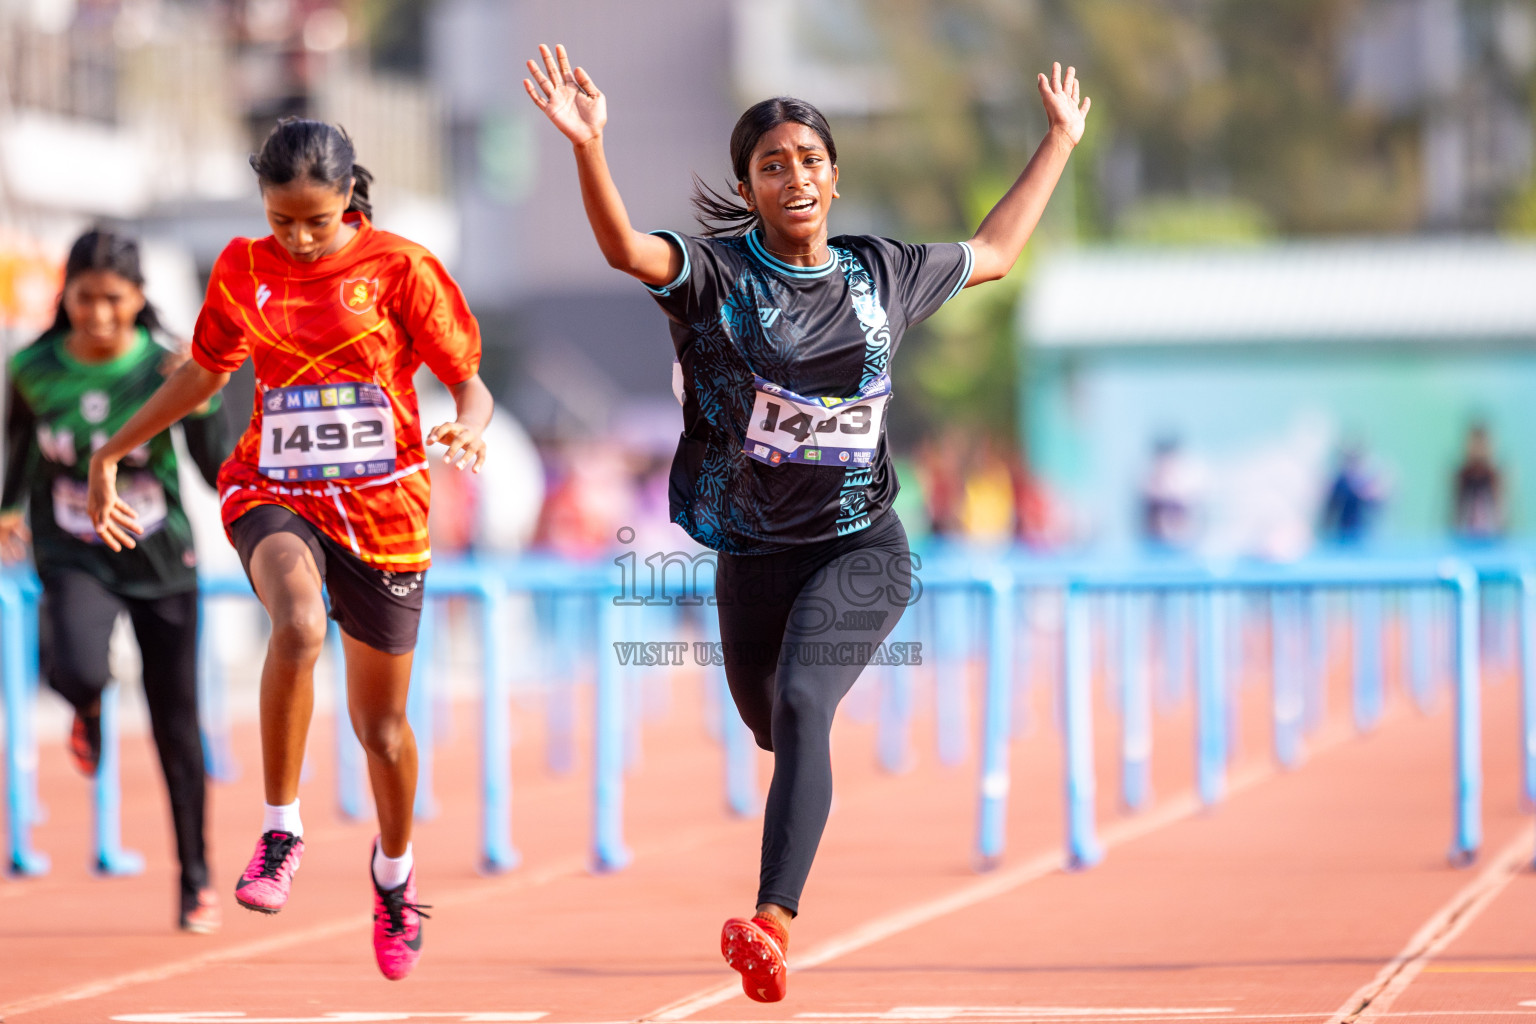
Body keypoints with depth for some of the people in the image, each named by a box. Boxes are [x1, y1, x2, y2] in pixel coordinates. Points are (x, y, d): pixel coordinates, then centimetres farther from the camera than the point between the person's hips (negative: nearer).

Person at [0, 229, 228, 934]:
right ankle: (88, 708, 10)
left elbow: (218, 471, -14)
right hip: (73, 559, 0)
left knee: (175, 724, 6)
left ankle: (196, 880, 23)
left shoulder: (165, 368, -13)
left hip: (160, 562, 0)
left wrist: (199, 404, -30)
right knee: (78, 672, -31)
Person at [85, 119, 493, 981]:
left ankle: (395, 871, 39)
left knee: (382, 724, 9)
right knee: (298, 624, -35)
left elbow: (471, 385, -3)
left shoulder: (400, 268, -6)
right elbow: (204, 373, 19)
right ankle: (281, 831, -21)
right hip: (275, 493, 1)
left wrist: (470, 428, -26)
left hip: (381, 505, -1)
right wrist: (114, 452, 20)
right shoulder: (244, 272, 2)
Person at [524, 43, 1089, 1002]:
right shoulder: (716, 275, -5)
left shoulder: (881, 273, 5)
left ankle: (772, 923, -35)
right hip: (755, 553, 1)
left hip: (861, 547, -1)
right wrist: (590, 145, -43)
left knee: (802, 708, -25)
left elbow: (995, 251, 23)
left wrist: (1062, 139, 26)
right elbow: (625, 247, -26)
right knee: (773, 729, 18)